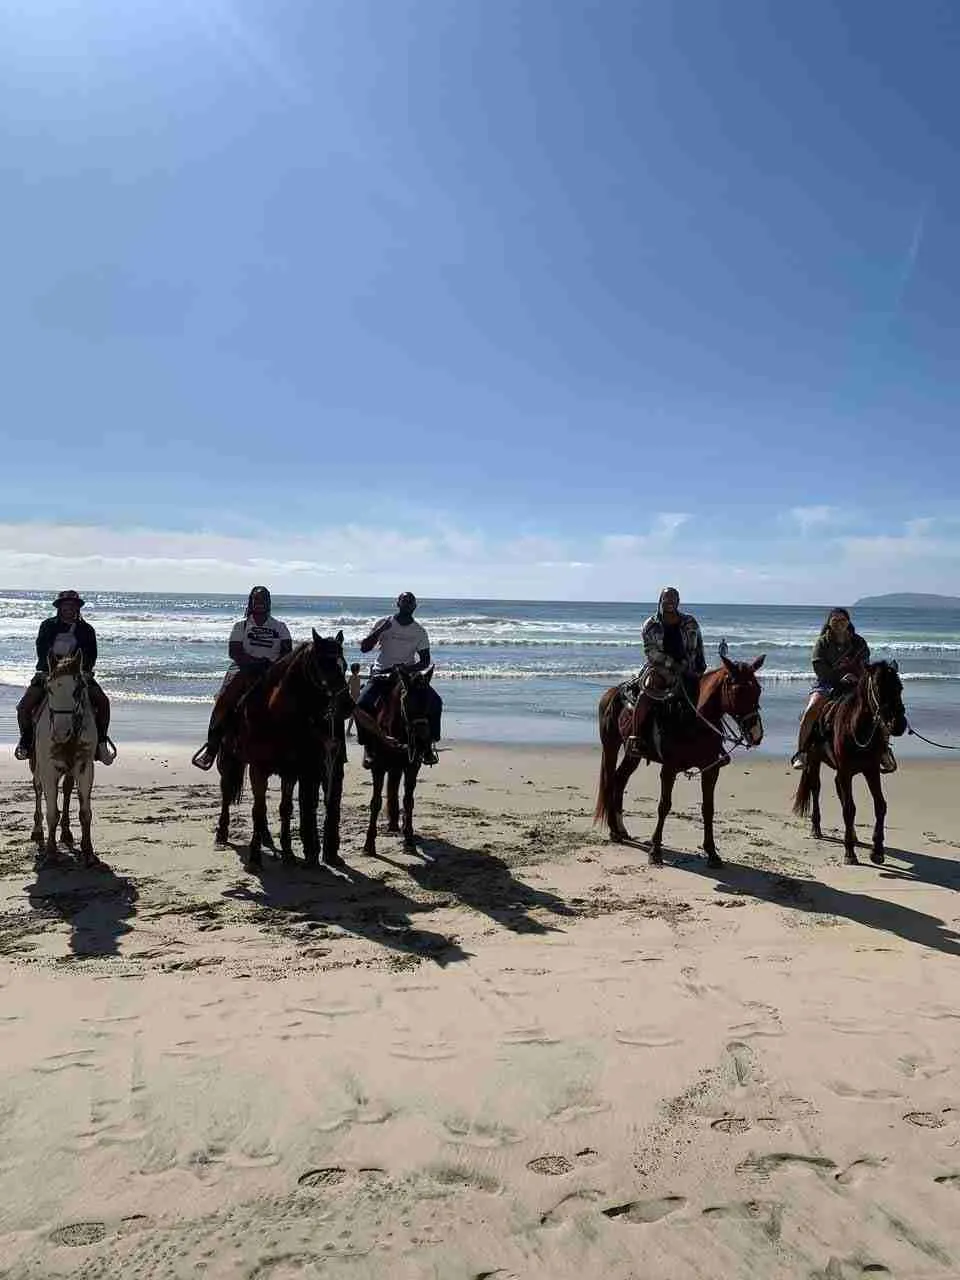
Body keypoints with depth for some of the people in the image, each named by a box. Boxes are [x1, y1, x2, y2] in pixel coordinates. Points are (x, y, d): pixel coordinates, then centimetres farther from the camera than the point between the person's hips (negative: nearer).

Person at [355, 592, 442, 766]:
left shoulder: (419, 631, 3)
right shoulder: (384, 623, 0)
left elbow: (425, 661, 1)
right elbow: (364, 648, -5)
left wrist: (408, 669, -18)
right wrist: (379, 631, -19)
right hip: (381, 674, -1)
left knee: (435, 702, -18)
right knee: (362, 705, -24)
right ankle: (368, 746, -8)